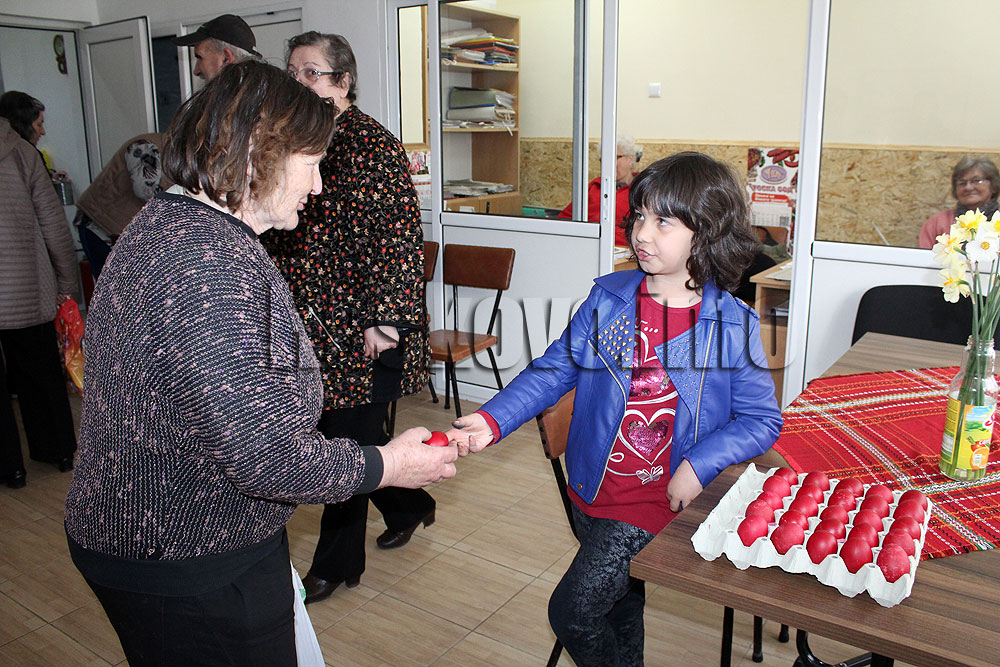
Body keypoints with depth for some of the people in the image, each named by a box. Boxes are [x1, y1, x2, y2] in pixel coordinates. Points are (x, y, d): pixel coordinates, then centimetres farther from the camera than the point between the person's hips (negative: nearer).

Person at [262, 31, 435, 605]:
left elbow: (400, 240, -16)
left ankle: (338, 563, 22)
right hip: (312, 323, 8)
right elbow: (281, 236, 19)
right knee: (353, 432, 17)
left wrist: (385, 321, -18)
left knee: (348, 437, 4)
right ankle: (410, 507, 41)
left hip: (360, 328, -8)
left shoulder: (373, 146, -11)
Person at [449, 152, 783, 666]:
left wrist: (697, 466, -19)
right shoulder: (608, 299, -4)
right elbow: (553, 370, -2)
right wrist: (492, 420, -14)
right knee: (620, 611, 23)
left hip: (660, 496, -4)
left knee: (572, 610, -6)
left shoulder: (733, 327, -12)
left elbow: (762, 420, -6)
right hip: (594, 486, 4)